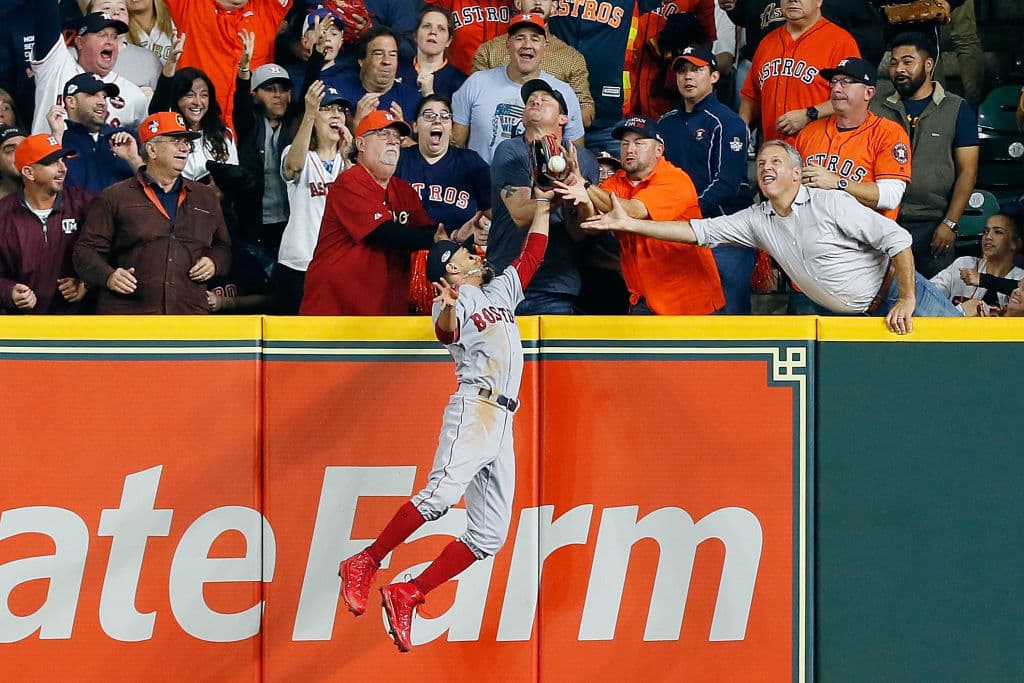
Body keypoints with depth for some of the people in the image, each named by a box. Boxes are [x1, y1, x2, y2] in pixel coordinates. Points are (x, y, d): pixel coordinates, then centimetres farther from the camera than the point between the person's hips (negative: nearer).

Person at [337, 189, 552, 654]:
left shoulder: (501, 290, 25)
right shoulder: (454, 302, 1)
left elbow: (532, 255, 32)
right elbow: (445, 332, -21)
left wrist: (542, 207, 27)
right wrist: (447, 310, -43)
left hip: (502, 424, 8)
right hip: (473, 409, -8)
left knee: (490, 534, -1)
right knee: (443, 493, -30)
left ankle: (407, 597, -2)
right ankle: (363, 566, -24)